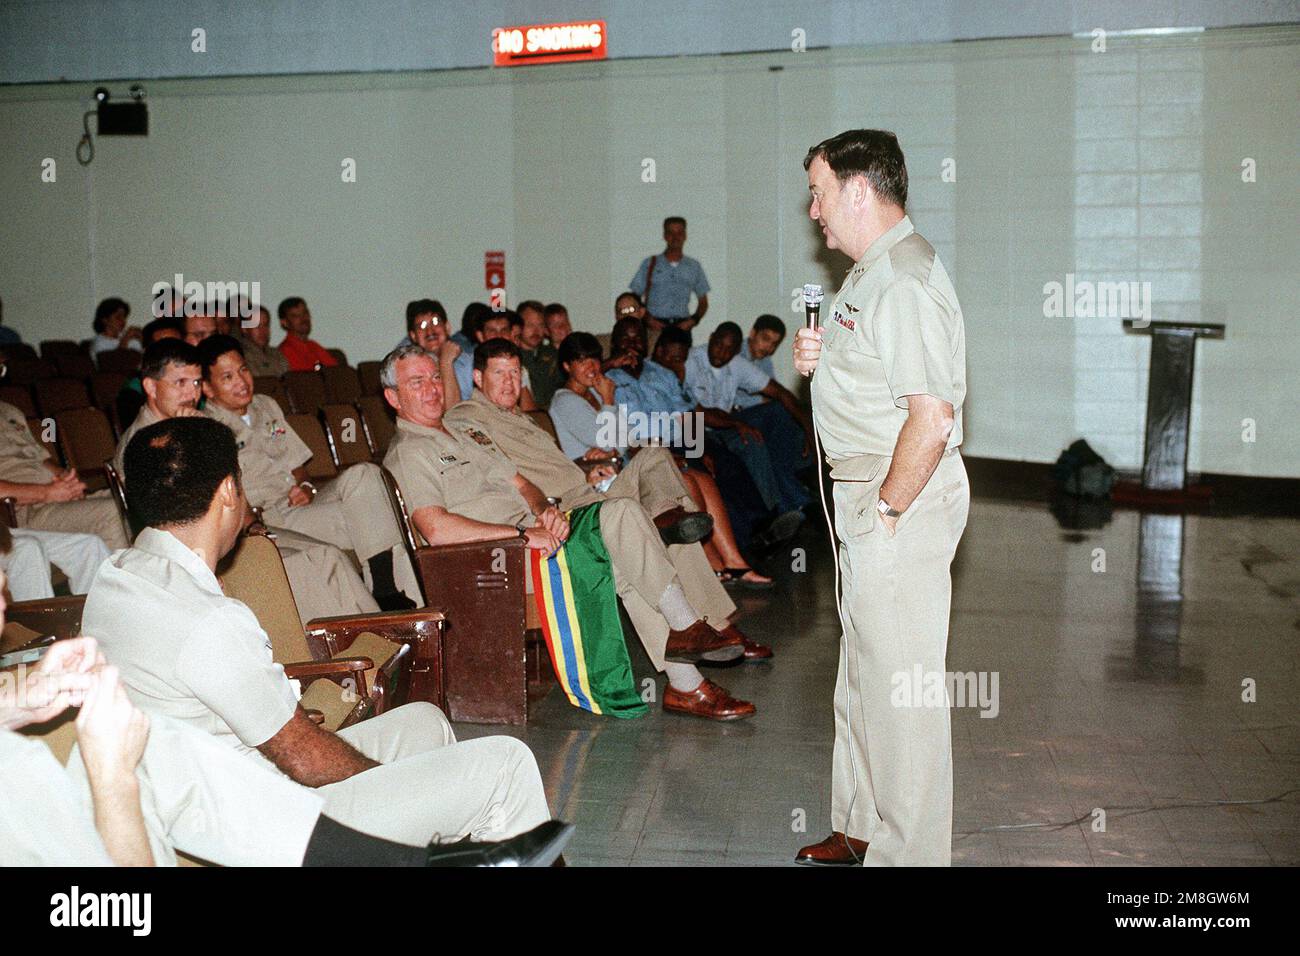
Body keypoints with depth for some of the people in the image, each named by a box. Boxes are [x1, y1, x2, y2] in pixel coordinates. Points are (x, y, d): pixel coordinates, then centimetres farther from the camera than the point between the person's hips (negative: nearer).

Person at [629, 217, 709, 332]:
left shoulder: (694, 266, 14)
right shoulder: (649, 264, 9)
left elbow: (703, 302, 18)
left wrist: (693, 320, 0)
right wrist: (648, 319, -7)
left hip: (682, 326, 1)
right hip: (655, 326, -1)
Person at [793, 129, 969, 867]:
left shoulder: (905, 282, -19)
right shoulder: (873, 273, 15)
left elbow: (931, 416, -27)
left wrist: (887, 509, -19)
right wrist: (821, 359, 6)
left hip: (903, 500, -11)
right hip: (866, 497, 11)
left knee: (901, 685, -1)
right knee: (863, 675, 19)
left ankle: (907, 851, 12)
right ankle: (861, 829, 33)